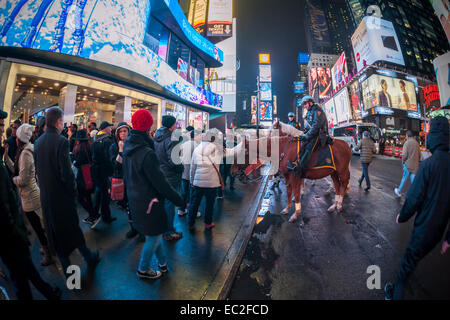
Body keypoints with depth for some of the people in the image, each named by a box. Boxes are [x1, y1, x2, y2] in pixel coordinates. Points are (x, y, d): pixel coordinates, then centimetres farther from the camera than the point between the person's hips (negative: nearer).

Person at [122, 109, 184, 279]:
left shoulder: (128, 148, 2)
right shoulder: (147, 153, -27)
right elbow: (160, 182, -23)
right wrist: (178, 199, -14)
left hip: (135, 199, 9)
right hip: (148, 201, -9)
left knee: (153, 233, 22)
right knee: (154, 236, 11)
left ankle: (162, 262, 39)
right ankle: (143, 269, 31)